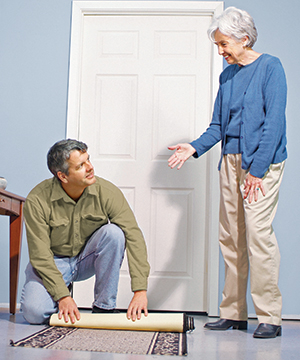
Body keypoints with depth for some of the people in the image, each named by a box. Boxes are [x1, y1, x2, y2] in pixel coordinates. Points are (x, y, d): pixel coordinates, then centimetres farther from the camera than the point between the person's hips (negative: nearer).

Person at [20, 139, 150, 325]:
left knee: (113, 232, -29)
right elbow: (40, 255, -20)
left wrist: (140, 290, -34)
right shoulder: (37, 200, -23)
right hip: (55, 260, -2)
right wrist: (63, 296, -30)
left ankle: (104, 307, -15)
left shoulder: (107, 191, -21)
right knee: (34, 311, -28)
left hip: (89, 258, 2)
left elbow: (134, 236, -26)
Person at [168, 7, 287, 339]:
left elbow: (274, 122, -11)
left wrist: (257, 170, -16)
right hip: (230, 160, 7)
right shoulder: (227, 76, 16)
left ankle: (269, 317, -4)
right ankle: (234, 313, 13)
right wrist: (194, 147, -2)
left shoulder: (270, 67, -3)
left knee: (258, 231, -13)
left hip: (262, 160, -7)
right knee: (230, 237, 5)